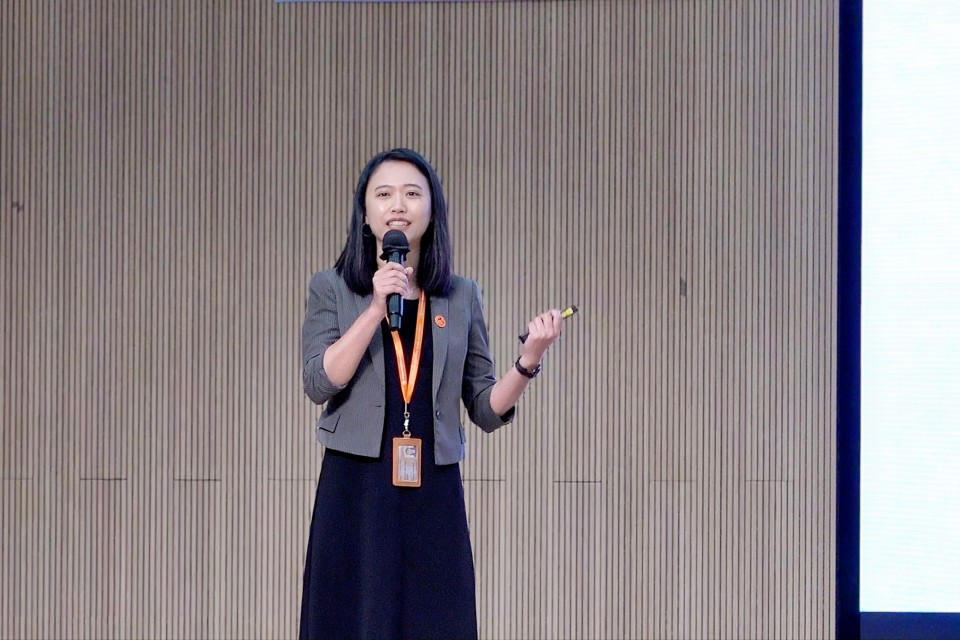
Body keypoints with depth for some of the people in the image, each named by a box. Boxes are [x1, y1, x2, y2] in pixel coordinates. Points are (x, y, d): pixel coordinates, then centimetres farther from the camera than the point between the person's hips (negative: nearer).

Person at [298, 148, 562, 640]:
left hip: (434, 495, 2)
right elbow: (319, 383, -9)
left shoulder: (461, 297, 10)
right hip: (355, 492, -2)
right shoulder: (331, 289, 5)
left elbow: (487, 410, 8)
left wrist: (529, 358, -9)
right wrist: (376, 308, -14)